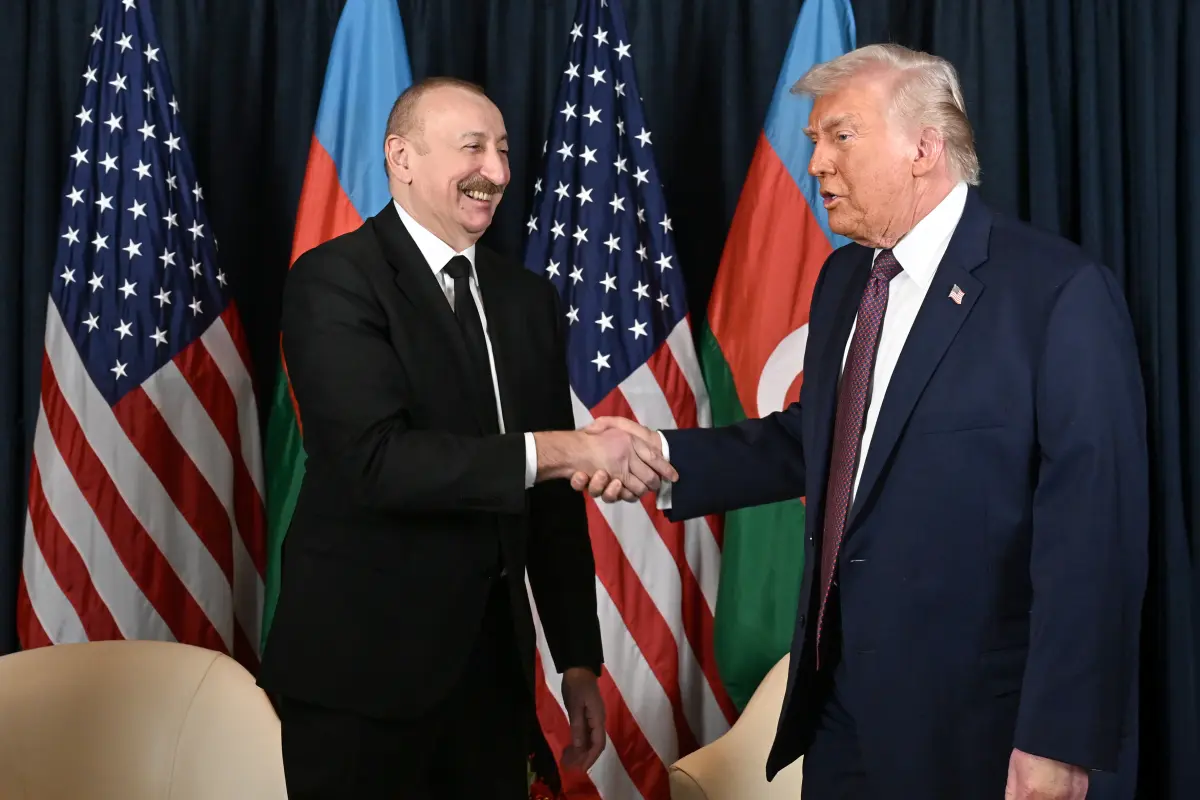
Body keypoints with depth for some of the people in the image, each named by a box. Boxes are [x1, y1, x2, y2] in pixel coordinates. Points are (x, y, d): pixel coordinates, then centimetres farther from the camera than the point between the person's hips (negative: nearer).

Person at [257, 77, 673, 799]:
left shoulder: (528, 298, 10)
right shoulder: (334, 279, -9)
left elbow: (554, 497, 12)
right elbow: (374, 459, -23)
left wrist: (578, 659, 11)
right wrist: (561, 451, -27)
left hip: (495, 658, 6)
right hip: (363, 665, -5)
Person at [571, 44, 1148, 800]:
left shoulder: (1060, 289, -15)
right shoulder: (844, 277, 9)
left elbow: (1094, 525, -18)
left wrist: (1060, 738, -19)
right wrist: (667, 454, -1)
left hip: (969, 716, -6)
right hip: (839, 694, 7)